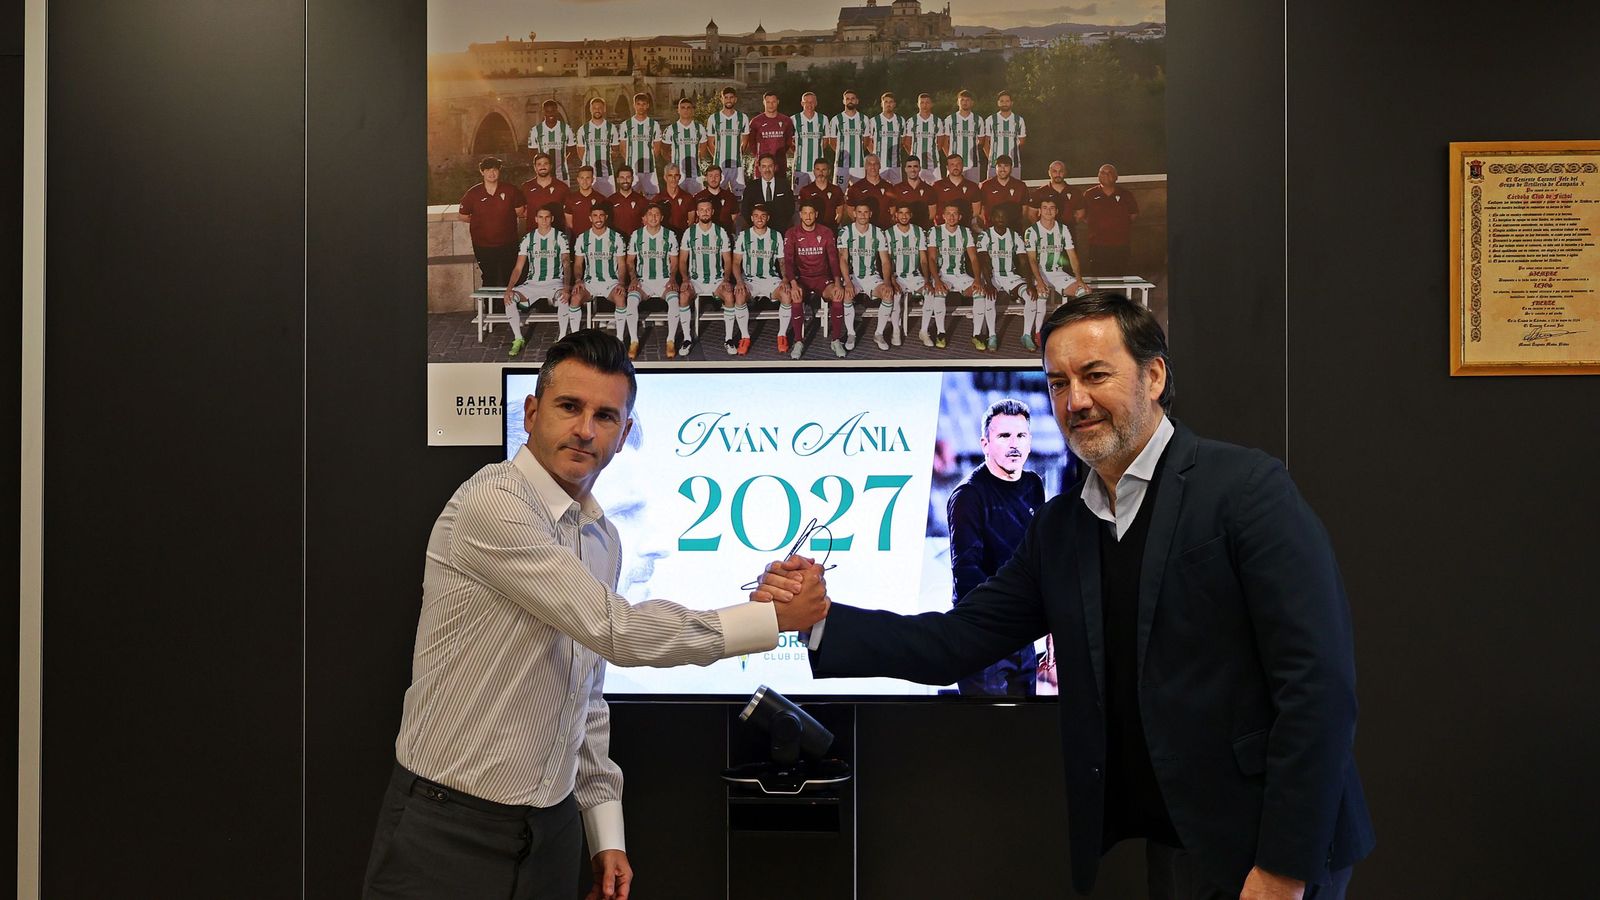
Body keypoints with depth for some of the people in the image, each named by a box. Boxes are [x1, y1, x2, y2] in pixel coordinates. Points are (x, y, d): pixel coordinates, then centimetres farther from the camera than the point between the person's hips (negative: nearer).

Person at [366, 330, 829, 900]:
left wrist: (606, 834, 14)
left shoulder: (602, 539, 9)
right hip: (449, 827, -7)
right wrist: (775, 618, -16)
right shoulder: (493, 503, -16)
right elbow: (615, 630, -21)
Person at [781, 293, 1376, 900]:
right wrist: (819, 621, -9)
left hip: (1258, 848, -5)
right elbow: (959, 640, 5)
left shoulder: (1247, 487, -11)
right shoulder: (1058, 526, 7)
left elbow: (1320, 685, -15)